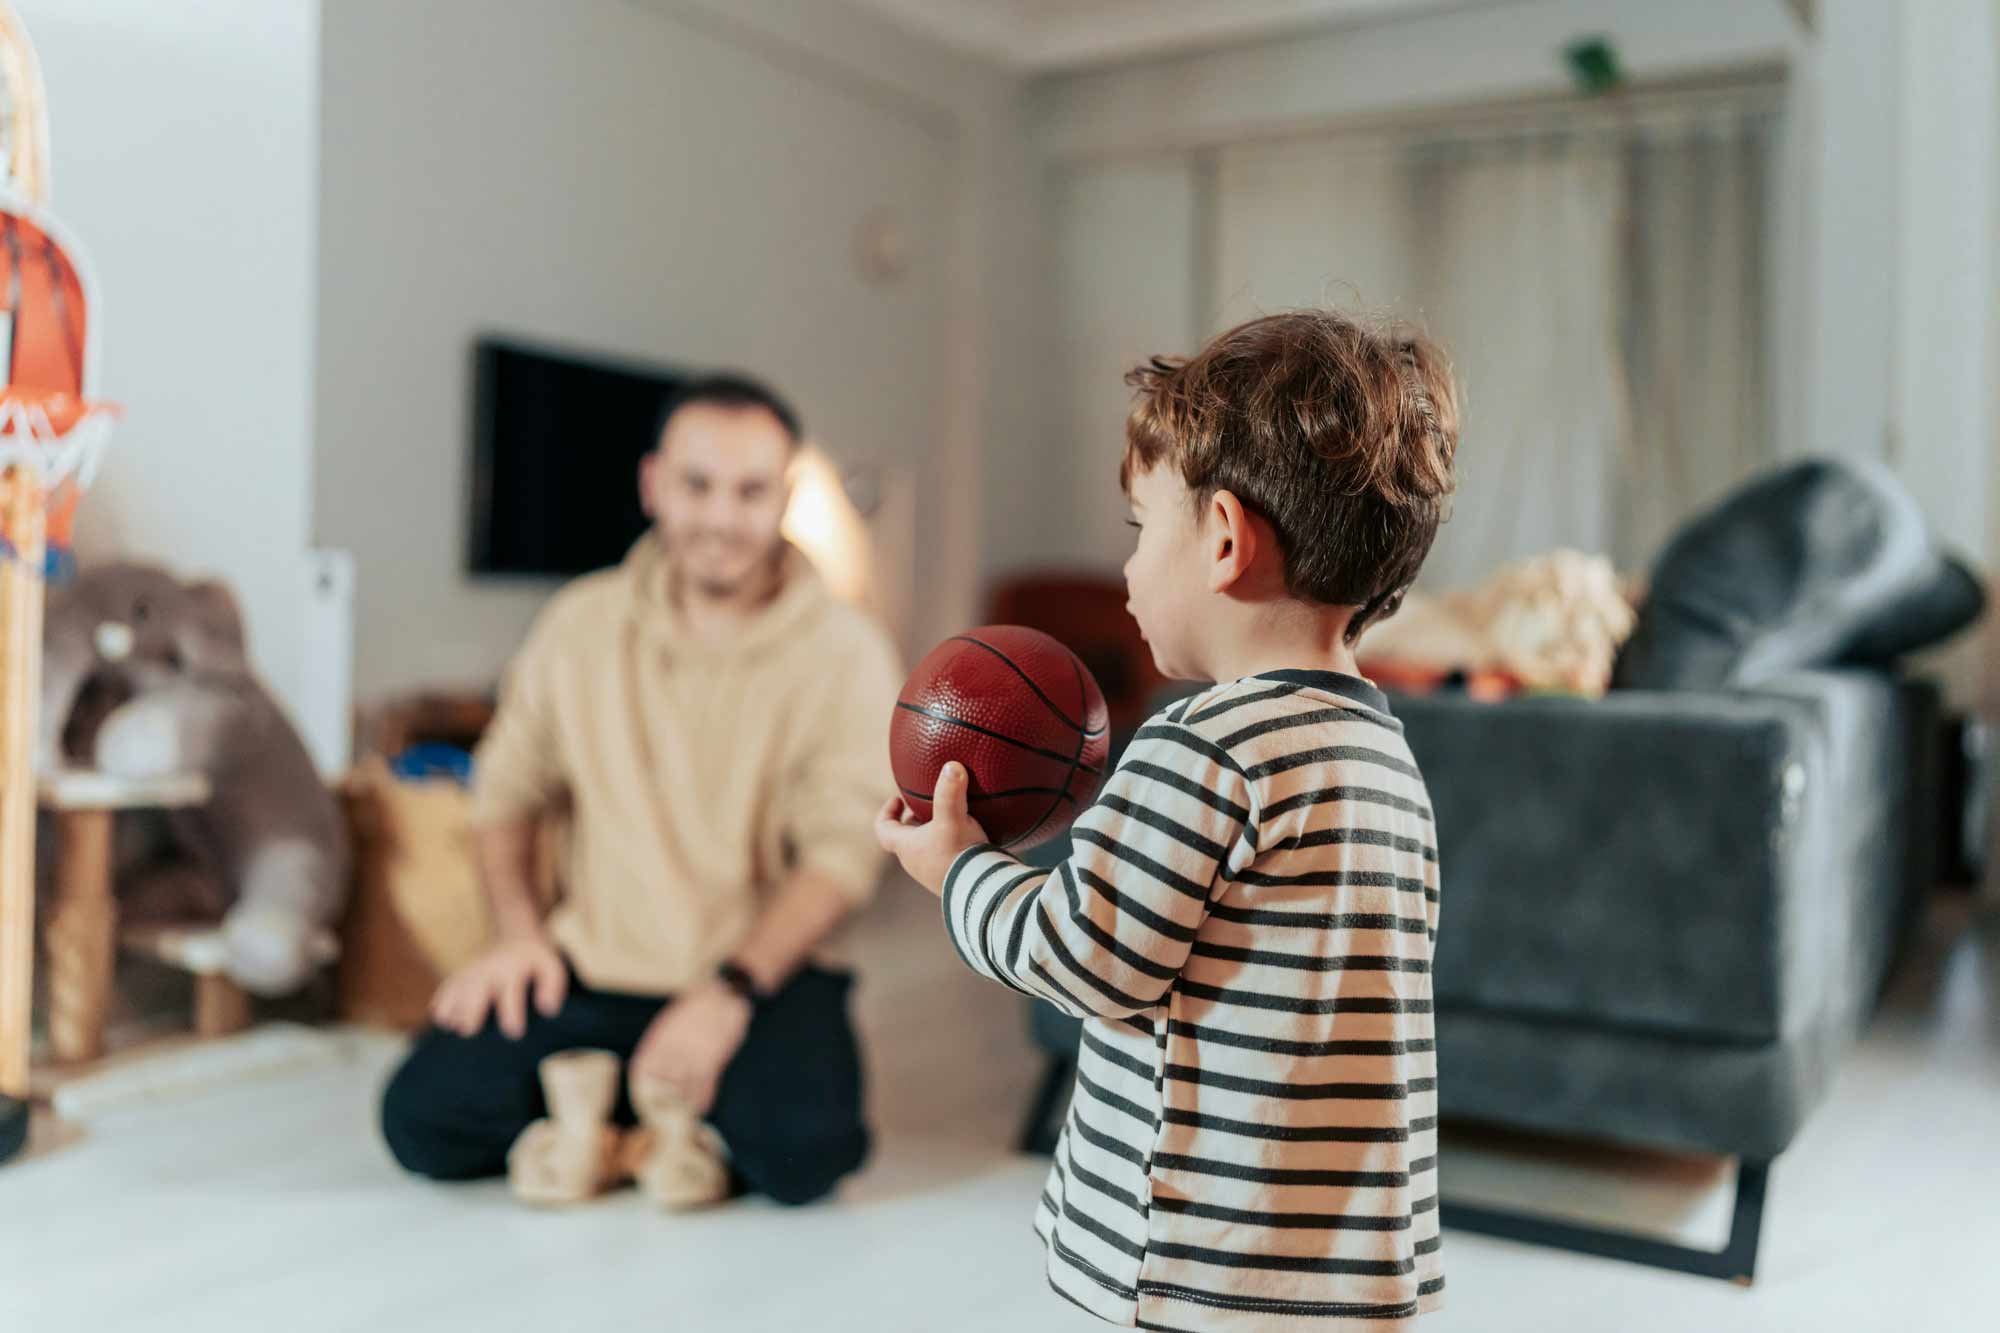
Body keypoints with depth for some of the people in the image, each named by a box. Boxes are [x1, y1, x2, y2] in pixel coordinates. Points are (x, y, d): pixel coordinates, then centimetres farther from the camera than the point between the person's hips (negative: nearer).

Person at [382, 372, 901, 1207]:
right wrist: (519, 933, -3)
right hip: (592, 965, 3)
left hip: (761, 971, -2)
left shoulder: (846, 654, -6)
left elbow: (841, 855, -13)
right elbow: (506, 790, 12)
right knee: (425, 1116, -16)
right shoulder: (581, 624, 5)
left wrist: (731, 990, -25)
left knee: (801, 1147, -29)